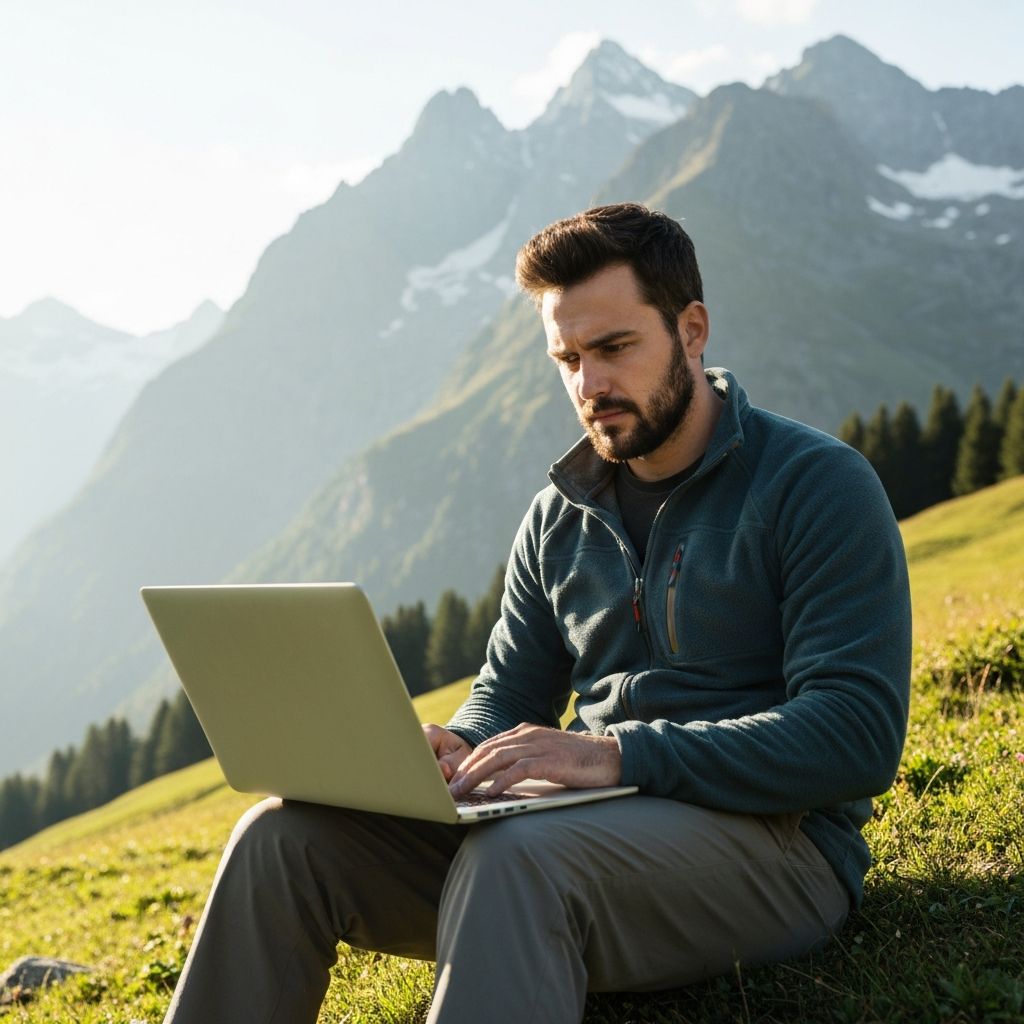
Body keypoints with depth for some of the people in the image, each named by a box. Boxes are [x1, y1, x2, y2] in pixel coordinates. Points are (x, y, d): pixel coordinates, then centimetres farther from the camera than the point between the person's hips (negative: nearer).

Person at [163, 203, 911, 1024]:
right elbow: (507, 693, 19)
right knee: (285, 837, -13)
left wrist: (620, 753, -24)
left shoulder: (817, 486, -7)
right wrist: (455, 750, -7)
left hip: (772, 838, -6)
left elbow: (858, 737, -16)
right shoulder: (563, 514, 14)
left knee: (512, 859, -38)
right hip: (593, 820, 6)